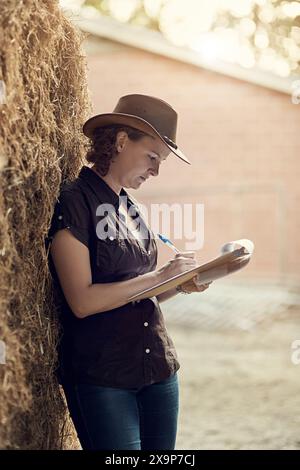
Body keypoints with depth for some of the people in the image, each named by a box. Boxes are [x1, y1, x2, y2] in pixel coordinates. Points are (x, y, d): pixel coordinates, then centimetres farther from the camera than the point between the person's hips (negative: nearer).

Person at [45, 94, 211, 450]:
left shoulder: (130, 207, 14)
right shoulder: (73, 201, -10)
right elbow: (82, 301, -18)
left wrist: (180, 285, 1)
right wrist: (160, 275, -16)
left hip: (158, 367, 7)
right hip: (101, 378, -7)